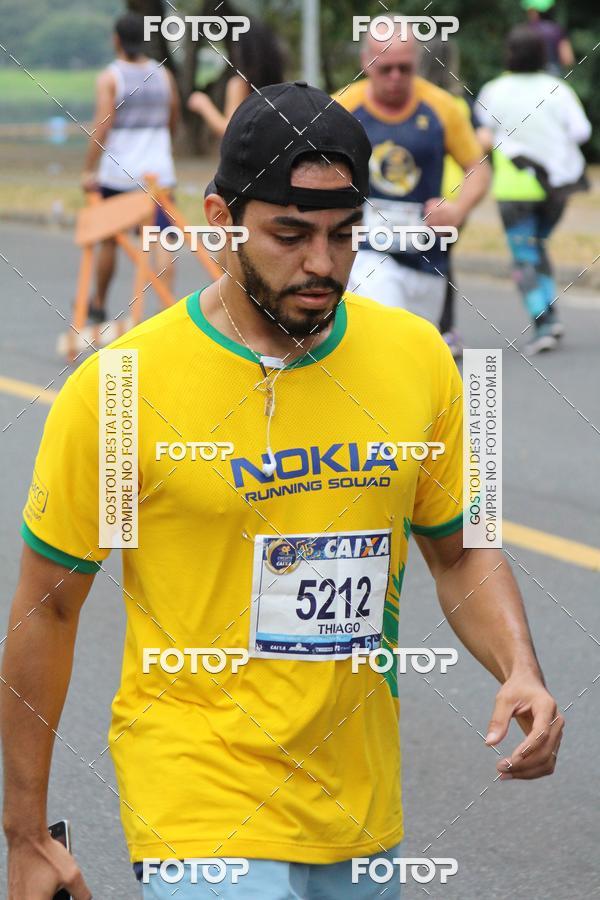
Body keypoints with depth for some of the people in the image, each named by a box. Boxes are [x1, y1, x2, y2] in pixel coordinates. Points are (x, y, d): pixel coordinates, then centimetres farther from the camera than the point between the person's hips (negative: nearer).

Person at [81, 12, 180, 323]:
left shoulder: (109, 78, -7)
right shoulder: (164, 76, 7)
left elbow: (102, 127, -15)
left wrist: (89, 170, -13)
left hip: (117, 172, -2)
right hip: (158, 169, 2)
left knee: (108, 240, 13)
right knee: (161, 240, -3)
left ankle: (98, 304, 27)